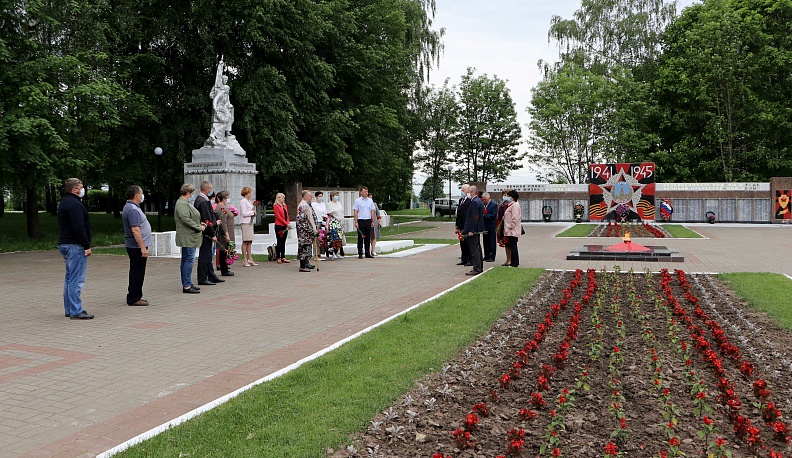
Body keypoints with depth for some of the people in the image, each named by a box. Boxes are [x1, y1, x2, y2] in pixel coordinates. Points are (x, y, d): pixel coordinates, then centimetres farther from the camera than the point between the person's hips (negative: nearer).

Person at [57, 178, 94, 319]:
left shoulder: (64, 203, 19)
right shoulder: (74, 204, -15)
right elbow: (79, 227, -23)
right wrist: (86, 246, -20)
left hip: (64, 244, 11)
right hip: (75, 245, -11)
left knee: (70, 278, 16)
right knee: (76, 280, -9)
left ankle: (69, 309, 21)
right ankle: (76, 311, -9)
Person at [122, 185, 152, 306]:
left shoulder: (129, 207, 15)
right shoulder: (133, 210, -19)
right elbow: (135, 230, -25)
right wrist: (143, 247, -25)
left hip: (135, 246, 11)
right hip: (137, 246, -11)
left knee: (137, 272, 16)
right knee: (137, 273, -5)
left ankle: (135, 296, 24)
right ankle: (134, 298, 0)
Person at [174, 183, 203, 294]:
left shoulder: (184, 203, 17)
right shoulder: (181, 204, -16)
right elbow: (186, 219, -23)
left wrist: (199, 223, 14)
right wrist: (199, 227, -16)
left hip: (189, 238, 11)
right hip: (187, 238, -11)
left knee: (186, 260, 14)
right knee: (189, 259, -9)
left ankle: (186, 284, 22)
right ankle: (187, 286, -6)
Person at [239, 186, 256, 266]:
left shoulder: (248, 201, 19)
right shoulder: (243, 201, -9)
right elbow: (244, 213, -15)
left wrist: (253, 213, 8)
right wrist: (253, 212, -5)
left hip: (249, 222, 9)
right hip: (245, 223, -9)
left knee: (249, 241, 7)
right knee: (245, 241, -7)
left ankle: (250, 259, 9)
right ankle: (244, 260, -3)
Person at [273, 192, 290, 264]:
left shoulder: (284, 206, 16)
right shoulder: (275, 206, -5)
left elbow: (287, 216, 14)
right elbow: (278, 217, -11)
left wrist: (287, 224, 0)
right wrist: (286, 223, -13)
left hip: (285, 226, 6)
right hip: (279, 226, -6)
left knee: (283, 242, 8)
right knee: (279, 242, -3)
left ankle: (283, 257, 10)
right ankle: (278, 258, 1)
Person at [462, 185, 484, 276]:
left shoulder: (475, 202, -18)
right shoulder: (479, 201, 14)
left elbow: (474, 217, -23)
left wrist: (471, 230, -22)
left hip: (473, 230, -11)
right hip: (478, 229, 11)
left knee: (474, 250, -7)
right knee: (477, 248, 16)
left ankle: (477, 269, -5)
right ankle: (480, 267, 23)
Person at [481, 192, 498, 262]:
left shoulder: (494, 205, -8)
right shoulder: (482, 205, 11)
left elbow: (493, 215, -17)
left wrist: (484, 215, -22)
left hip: (491, 227, -7)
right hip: (485, 227, 7)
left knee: (492, 243, -1)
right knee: (485, 243, 12)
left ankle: (492, 257, 3)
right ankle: (486, 256, 19)